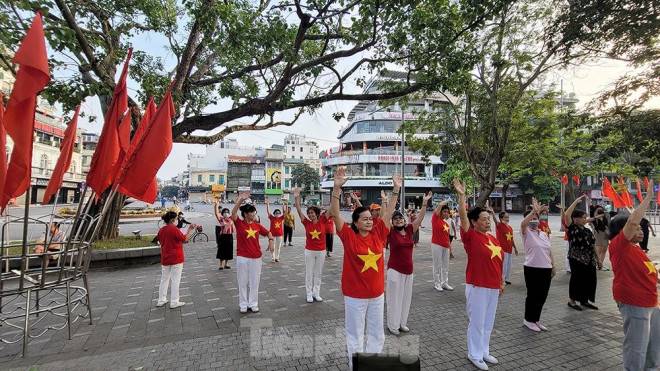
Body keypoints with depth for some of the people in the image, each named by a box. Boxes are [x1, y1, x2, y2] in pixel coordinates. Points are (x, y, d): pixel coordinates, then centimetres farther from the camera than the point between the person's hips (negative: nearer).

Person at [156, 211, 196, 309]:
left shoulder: (161, 230, 4)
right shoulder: (174, 229, -17)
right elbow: (185, 239, -9)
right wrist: (191, 230, 0)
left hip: (165, 259, 7)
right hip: (176, 259, -7)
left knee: (164, 279, 17)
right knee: (175, 280, 1)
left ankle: (161, 300, 23)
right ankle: (174, 302, 7)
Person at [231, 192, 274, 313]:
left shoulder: (257, 225, 4)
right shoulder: (239, 223, -7)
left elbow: (268, 233, 16)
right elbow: (233, 213, -25)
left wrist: (270, 241, -4)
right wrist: (240, 199, -33)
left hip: (256, 258, 3)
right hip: (242, 258, -3)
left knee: (254, 282, 11)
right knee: (243, 282, 9)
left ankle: (253, 304, 25)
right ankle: (243, 304, 23)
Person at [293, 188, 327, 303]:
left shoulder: (322, 221, -6)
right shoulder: (307, 223, -6)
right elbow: (299, 210, -13)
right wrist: (296, 197, -24)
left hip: (321, 251, 1)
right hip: (309, 251, 0)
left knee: (318, 273, 12)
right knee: (309, 273, 8)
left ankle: (316, 293, 25)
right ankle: (309, 294, 20)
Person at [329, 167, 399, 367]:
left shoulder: (378, 234, -2)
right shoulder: (349, 236, -12)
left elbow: (389, 212, 2)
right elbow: (335, 213, -21)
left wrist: (396, 189, -1)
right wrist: (337, 187, -30)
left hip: (377, 293, 5)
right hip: (354, 295, -4)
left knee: (376, 334, 19)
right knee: (355, 335, 12)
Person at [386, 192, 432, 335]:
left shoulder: (409, 230, 4)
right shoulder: (391, 232, -7)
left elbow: (420, 218, 2)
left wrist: (425, 202, -3)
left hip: (408, 270, 5)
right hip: (395, 270, -5)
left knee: (406, 297, 15)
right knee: (394, 297, 4)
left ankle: (402, 322, 30)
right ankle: (393, 325, 18)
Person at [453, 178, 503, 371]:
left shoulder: (493, 238, 8)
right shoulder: (471, 236, -13)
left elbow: (498, 261, 16)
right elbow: (463, 217, -28)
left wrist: (501, 282, 18)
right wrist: (461, 195, -35)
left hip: (493, 286, 7)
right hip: (477, 286, -7)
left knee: (488, 322, 19)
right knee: (477, 322, 5)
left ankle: (484, 351, 36)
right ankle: (475, 355, 22)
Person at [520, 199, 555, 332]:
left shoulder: (544, 234, 14)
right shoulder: (526, 232, -6)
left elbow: (549, 251, 18)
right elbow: (523, 223, -29)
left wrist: (553, 266, 15)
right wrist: (534, 211, -38)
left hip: (546, 269, 6)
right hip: (532, 269, -6)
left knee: (542, 296, 12)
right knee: (532, 295, 1)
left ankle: (536, 319, 28)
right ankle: (528, 320, 17)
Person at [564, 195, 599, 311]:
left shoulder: (587, 230, 13)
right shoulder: (572, 229, -10)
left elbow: (593, 245, 20)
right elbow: (567, 215, -26)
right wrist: (576, 201, -22)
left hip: (589, 260, 7)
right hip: (577, 260, -7)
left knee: (590, 280, 11)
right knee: (577, 279, 0)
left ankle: (585, 300, 27)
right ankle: (572, 300, 13)